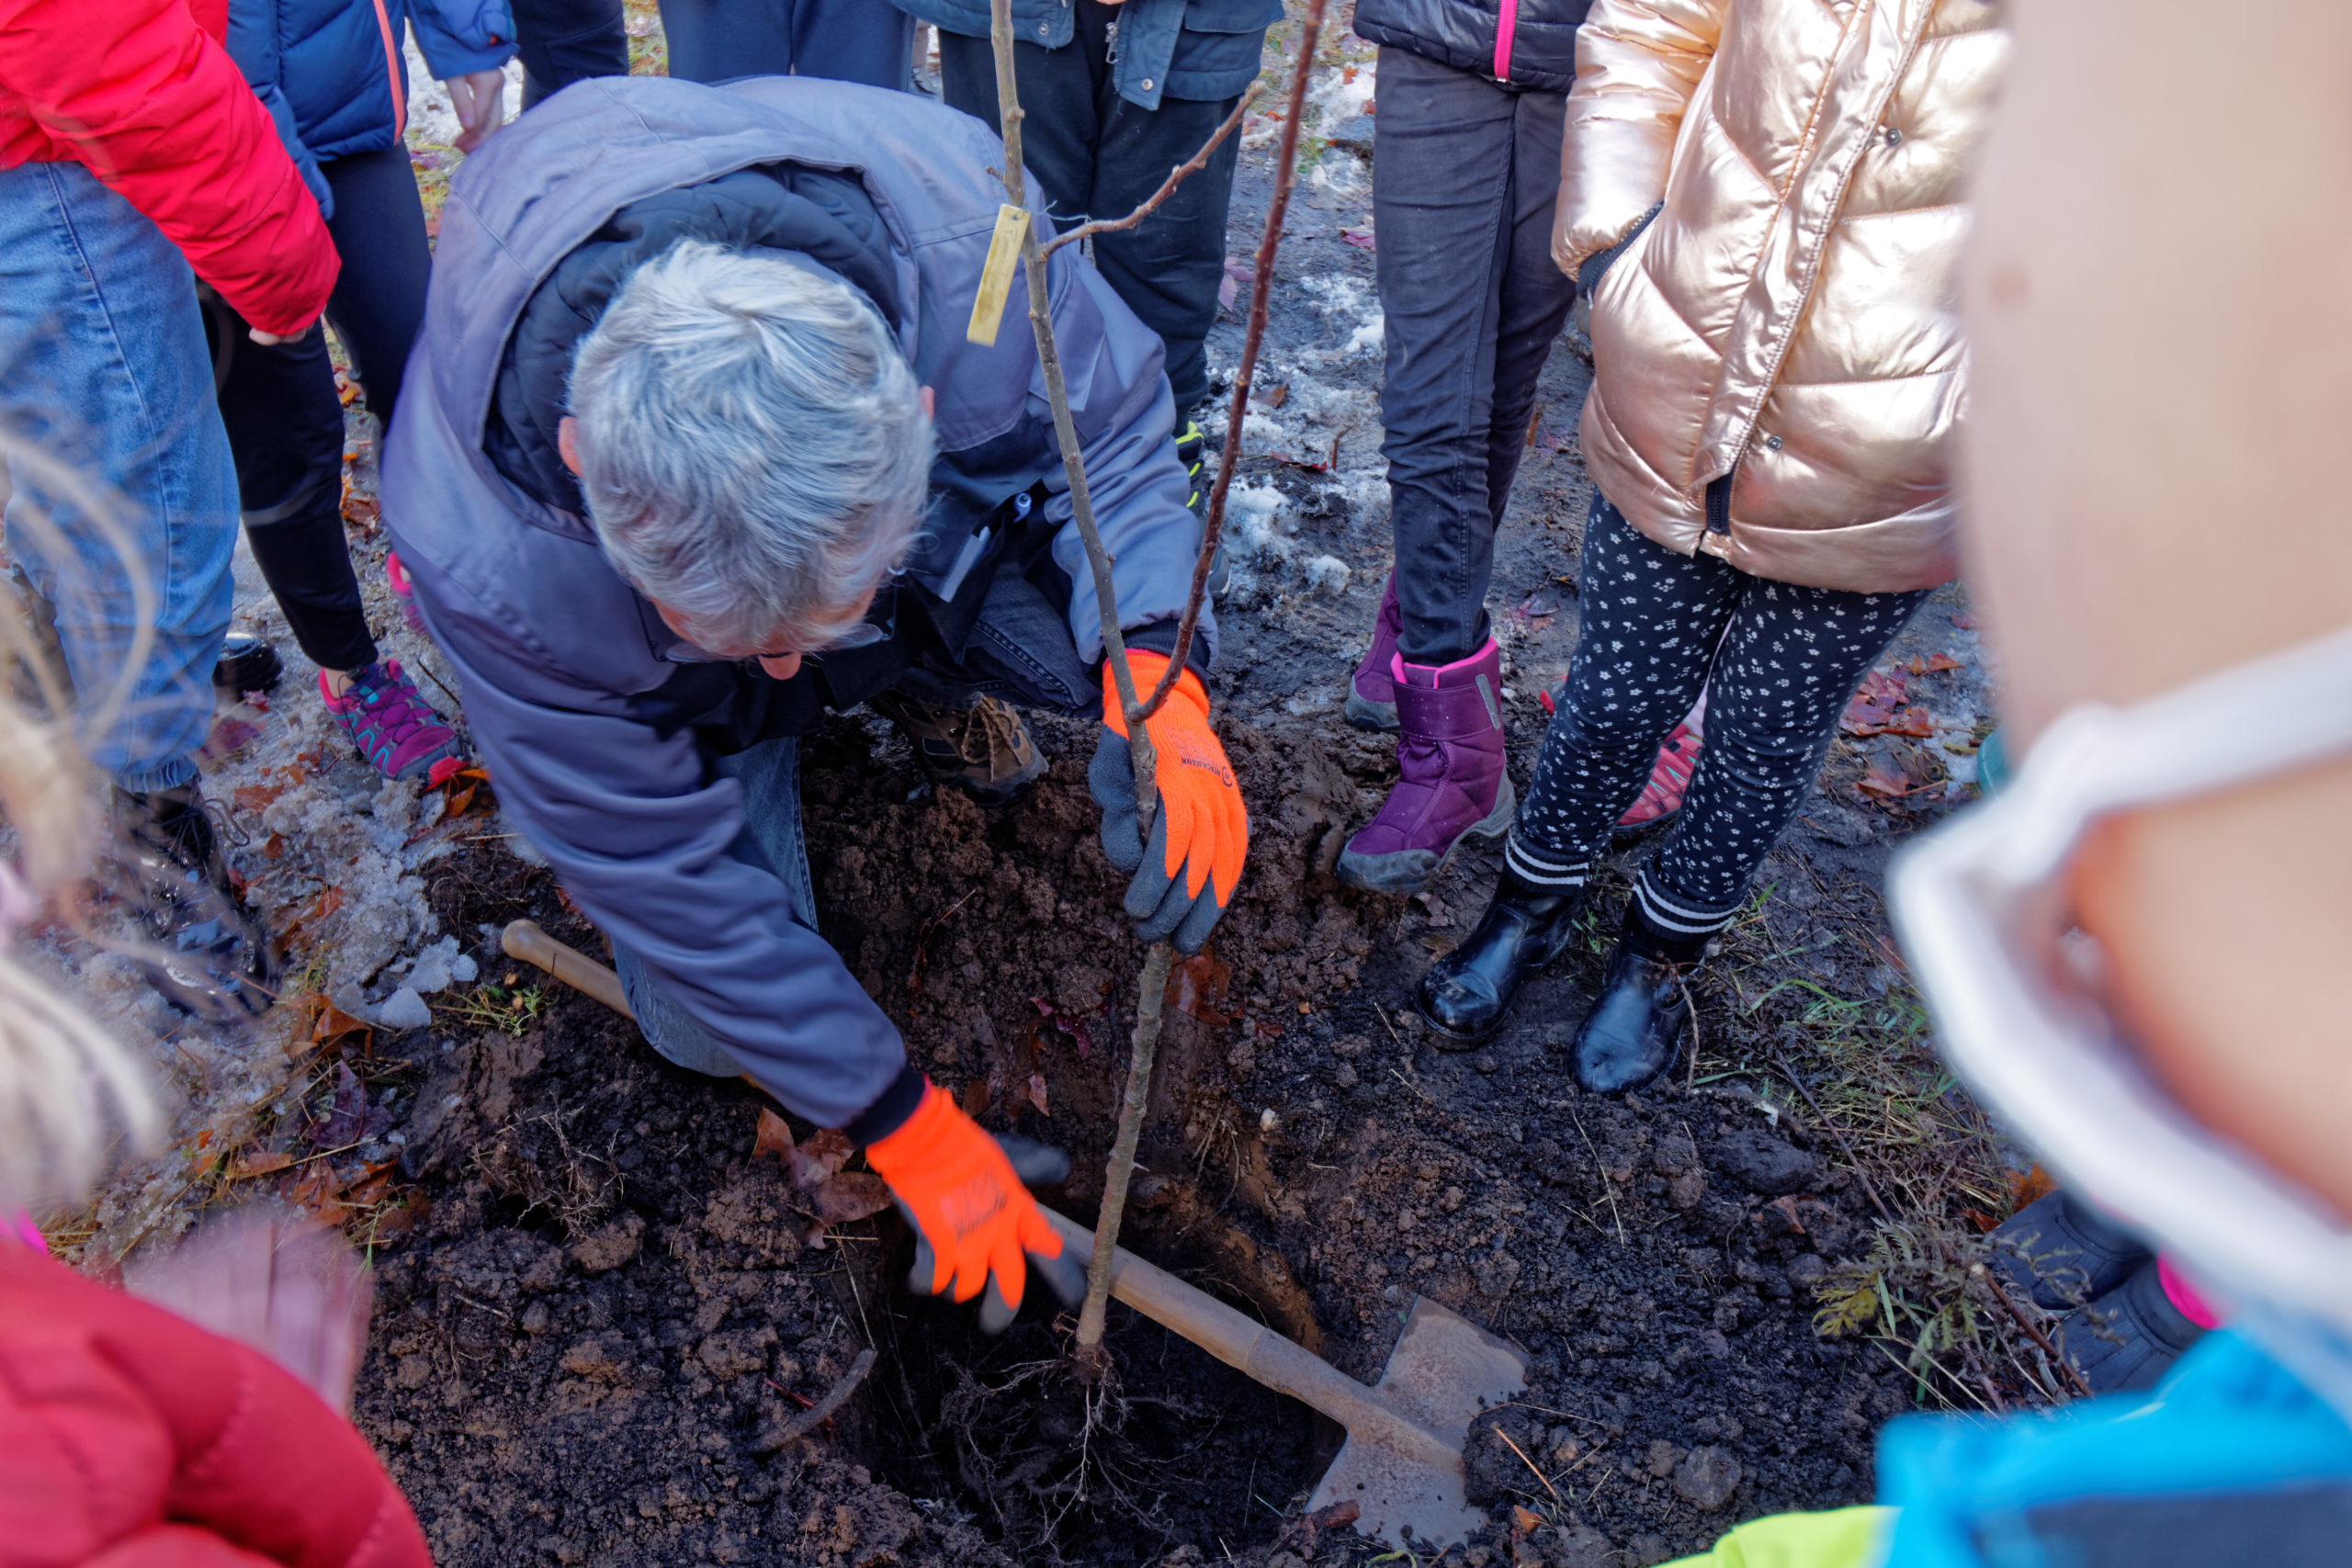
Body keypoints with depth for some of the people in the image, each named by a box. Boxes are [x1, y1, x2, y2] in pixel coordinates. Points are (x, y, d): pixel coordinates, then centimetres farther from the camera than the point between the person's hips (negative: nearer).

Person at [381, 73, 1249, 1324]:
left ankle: (919, 677, 10)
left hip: (944, 518, 2)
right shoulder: (485, 556, -39)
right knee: (706, 1024, -7)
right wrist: (906, 1130, -19)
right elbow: (669, 877, -27)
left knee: (1086, 639, -26)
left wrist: (1152, 680, -40)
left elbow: (1114, 424, -20)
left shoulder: (955, 212, -39)